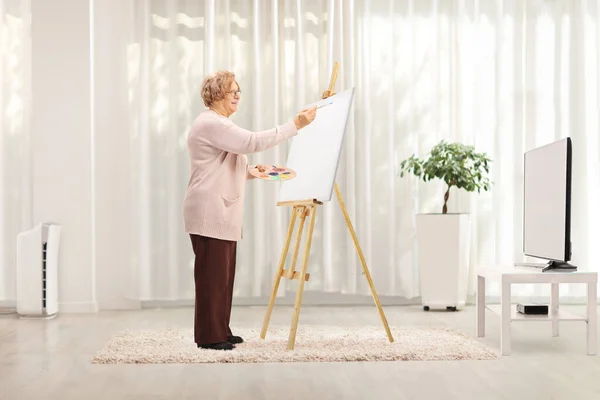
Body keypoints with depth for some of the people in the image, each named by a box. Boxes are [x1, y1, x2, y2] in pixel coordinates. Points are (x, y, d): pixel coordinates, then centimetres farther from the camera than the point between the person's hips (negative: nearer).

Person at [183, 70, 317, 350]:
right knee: (212, 274, -7)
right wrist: (295, 125, -24)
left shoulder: (218, 124, 21)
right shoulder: (211, 123, -14)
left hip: (222, 212, 11)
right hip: (209, 213, -11)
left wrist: (250, 171, 10)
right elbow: (253, 142, -24)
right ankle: (209, 336, 0)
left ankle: (220, 332, 20)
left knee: (223, 273, 12)